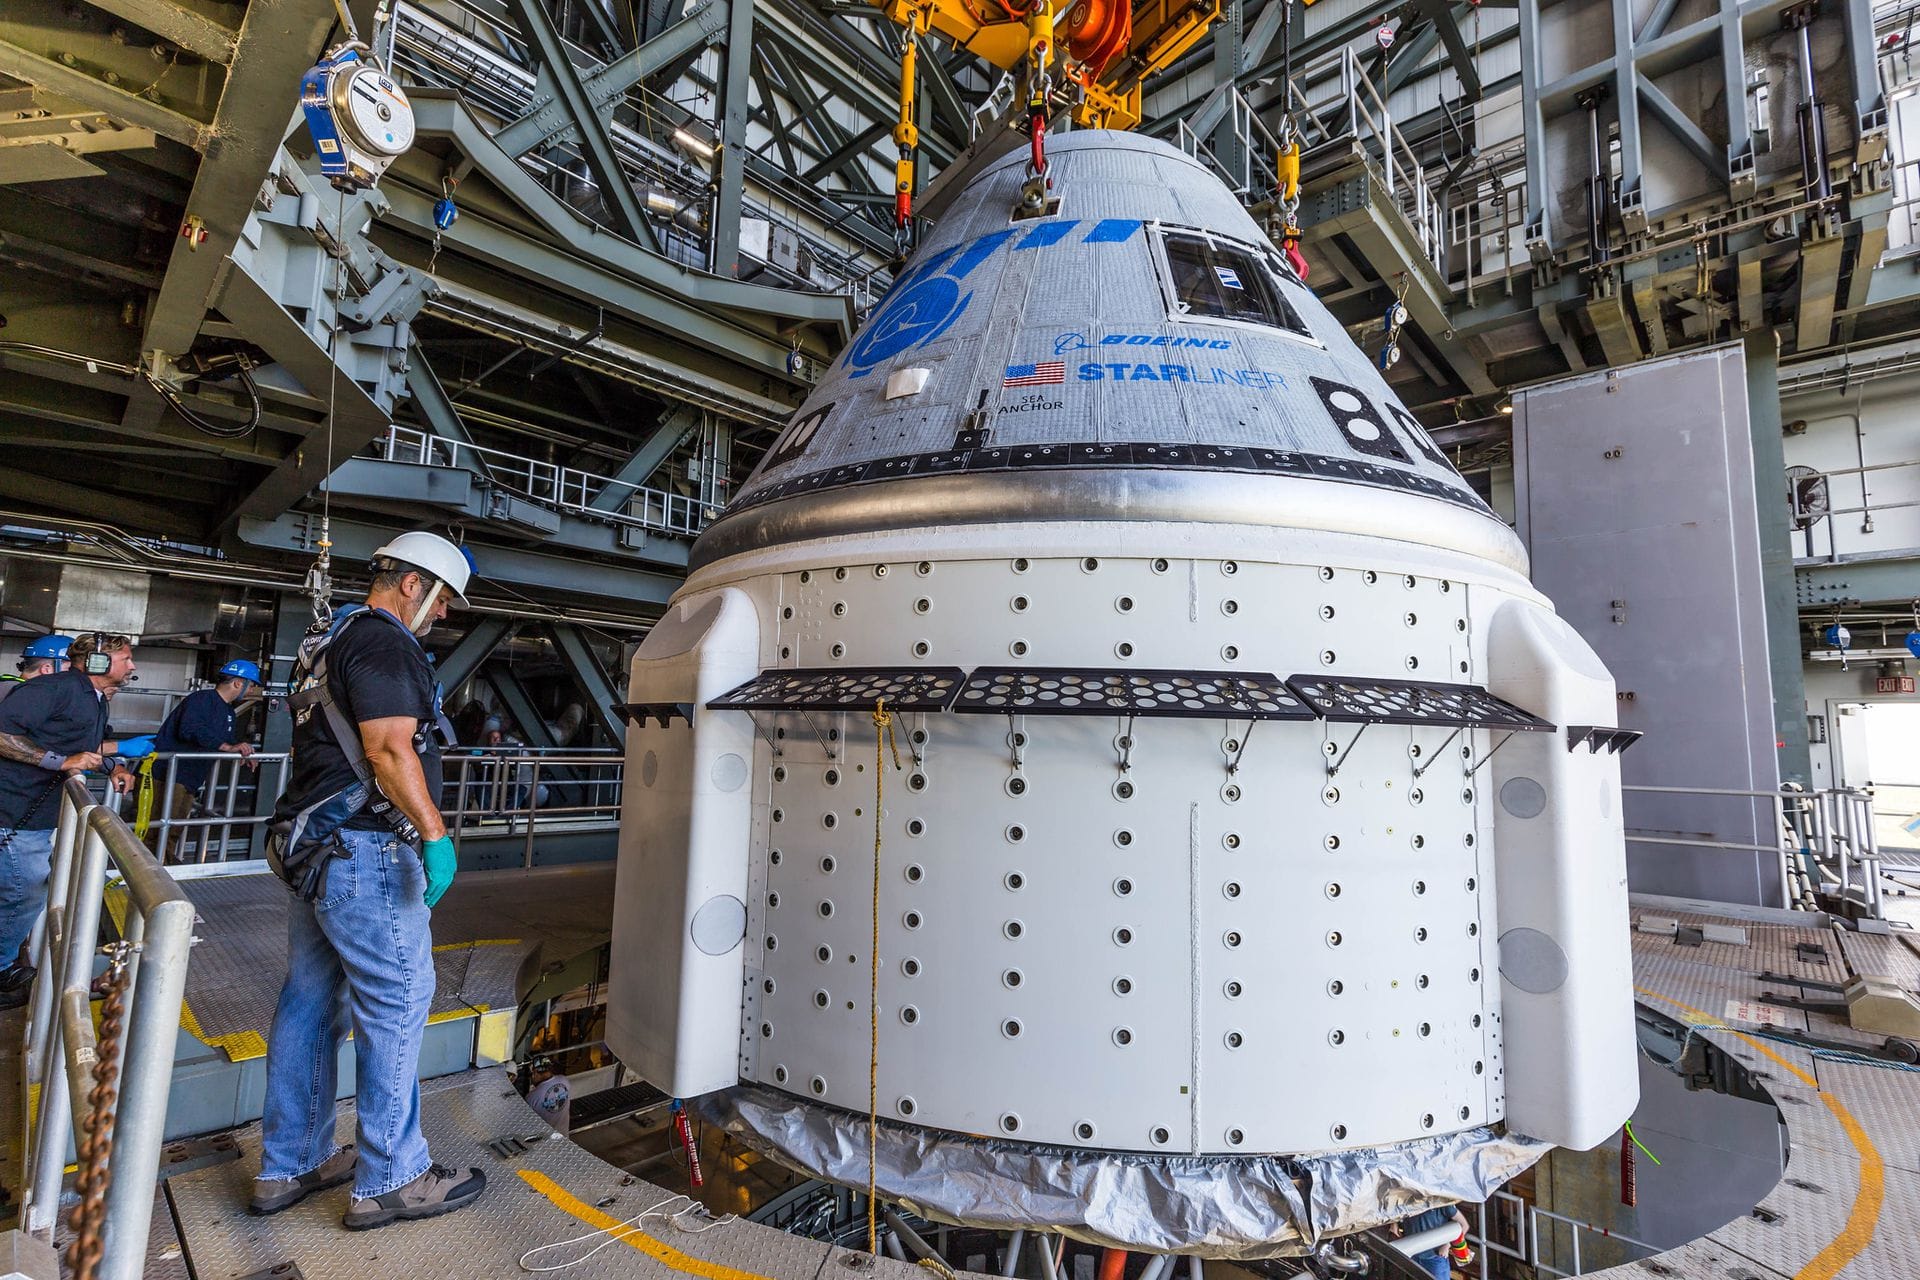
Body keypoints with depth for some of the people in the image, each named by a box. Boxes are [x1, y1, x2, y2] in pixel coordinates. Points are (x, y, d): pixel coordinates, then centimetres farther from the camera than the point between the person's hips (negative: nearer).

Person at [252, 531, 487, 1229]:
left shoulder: (331, 640, 19)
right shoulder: (384, 643, -14)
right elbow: (390, 749, -23)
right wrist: (435, 833, -23)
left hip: (310, 849, 11)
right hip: (363, 853, -11)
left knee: (308, 1001, 16)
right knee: (397, 1003, -2)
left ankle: (288, 1166, 28)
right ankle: (390, 1180, 8)